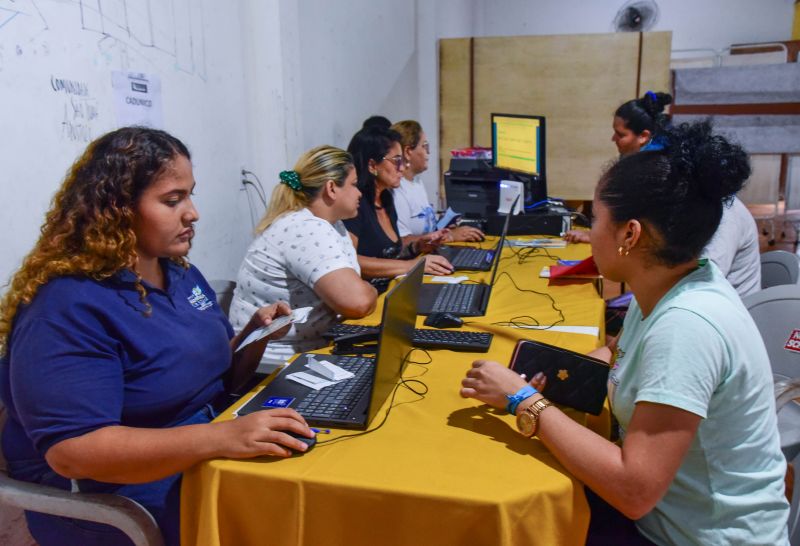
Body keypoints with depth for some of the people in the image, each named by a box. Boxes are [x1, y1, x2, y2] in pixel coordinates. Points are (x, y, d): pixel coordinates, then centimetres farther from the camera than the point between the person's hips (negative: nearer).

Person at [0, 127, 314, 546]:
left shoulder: (181, 273, 7)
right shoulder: (68, 307, -19)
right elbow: (73, 450, -27)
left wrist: (255, 334, -5)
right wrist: (222, 438, -36)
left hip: (208, 463, 8)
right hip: (124, 504, -7)